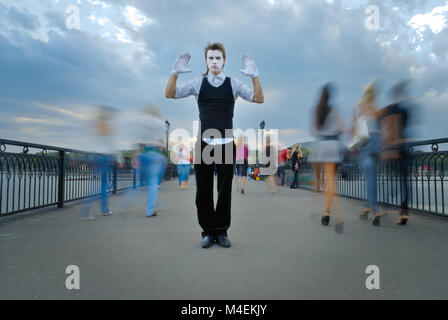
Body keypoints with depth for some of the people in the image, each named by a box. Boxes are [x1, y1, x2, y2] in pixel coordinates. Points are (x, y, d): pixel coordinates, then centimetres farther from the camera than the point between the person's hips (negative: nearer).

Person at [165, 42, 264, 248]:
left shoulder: (233, 84, 5)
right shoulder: (198, 83, 6)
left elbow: (259, 99, -3)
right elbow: (170, 94, 1)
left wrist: (254, 76, -16)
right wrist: (175, 73, -14)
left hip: (226, 145, 0)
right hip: (204, 144, 1)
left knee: (225, 191, 6)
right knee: (203, 191, 5)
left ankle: (222, 231, 20)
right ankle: (208, 231, 20)